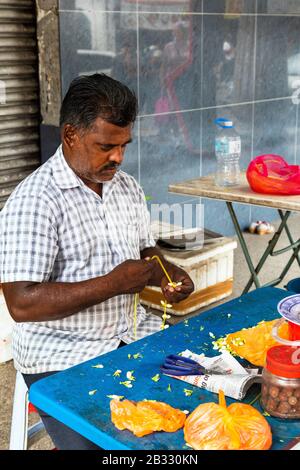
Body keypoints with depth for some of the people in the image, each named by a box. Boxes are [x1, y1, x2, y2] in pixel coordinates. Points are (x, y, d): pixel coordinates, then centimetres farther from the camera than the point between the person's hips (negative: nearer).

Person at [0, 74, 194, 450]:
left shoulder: (127, 186, 7)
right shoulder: (33, 202, -16)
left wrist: (166, 274, -5)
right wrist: (112, 284, -24)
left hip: (133, 334, 7)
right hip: (63, 358, -6)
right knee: (100, 444, -21)